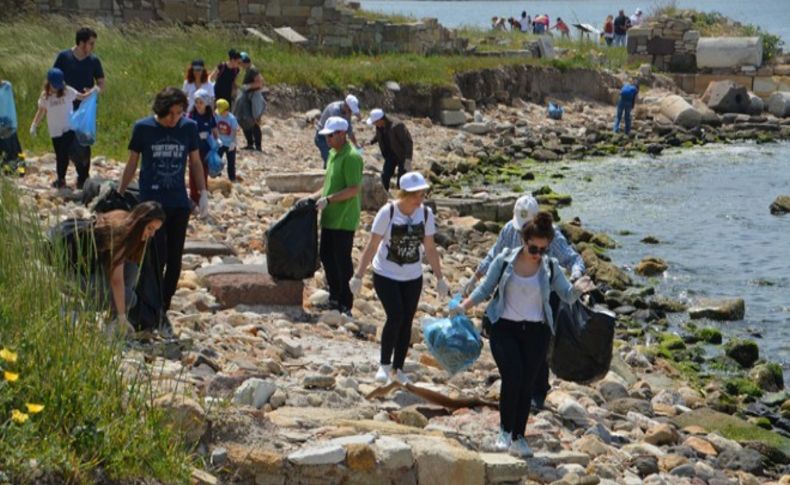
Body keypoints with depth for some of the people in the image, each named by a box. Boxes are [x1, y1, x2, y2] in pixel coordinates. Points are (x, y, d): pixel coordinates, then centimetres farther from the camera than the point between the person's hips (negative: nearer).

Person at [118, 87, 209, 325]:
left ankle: (163, 310, 15)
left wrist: (203, 194, 5)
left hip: (179, 204, 3)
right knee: (158, 258, -11)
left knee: (174, 261, 5)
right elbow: (132, 164, 5)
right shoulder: (143, 128, -5)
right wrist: (118, 196, 5)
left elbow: (195, 162, 12)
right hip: (151, 203, -3)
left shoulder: (189, 127, 2)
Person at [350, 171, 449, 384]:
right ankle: (384, 364, 2)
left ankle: (398, 368, 19)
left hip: (413, 278, 4)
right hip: (386, 276, -4)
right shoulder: (388, 212, -17)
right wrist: (359, 275, -11)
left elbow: (430, 248, 5)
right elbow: (372, 245, -12)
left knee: (406, 321, 4)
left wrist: (440, 279, 8)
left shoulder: (426, 213, -5)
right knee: (395, 317, -16)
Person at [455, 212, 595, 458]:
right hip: (505, 329, -2)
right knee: (512, 378, -18)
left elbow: (567, 295, 2)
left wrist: (577, 289, -20)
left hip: (536, 332, 2)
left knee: (527, 385, 4)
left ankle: (518, 438, 16)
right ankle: (505, 430, 0)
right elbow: (485, 289, 4)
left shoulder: (550, 267, -1)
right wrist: (464, 306, -8)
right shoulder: (505, 261, -6)